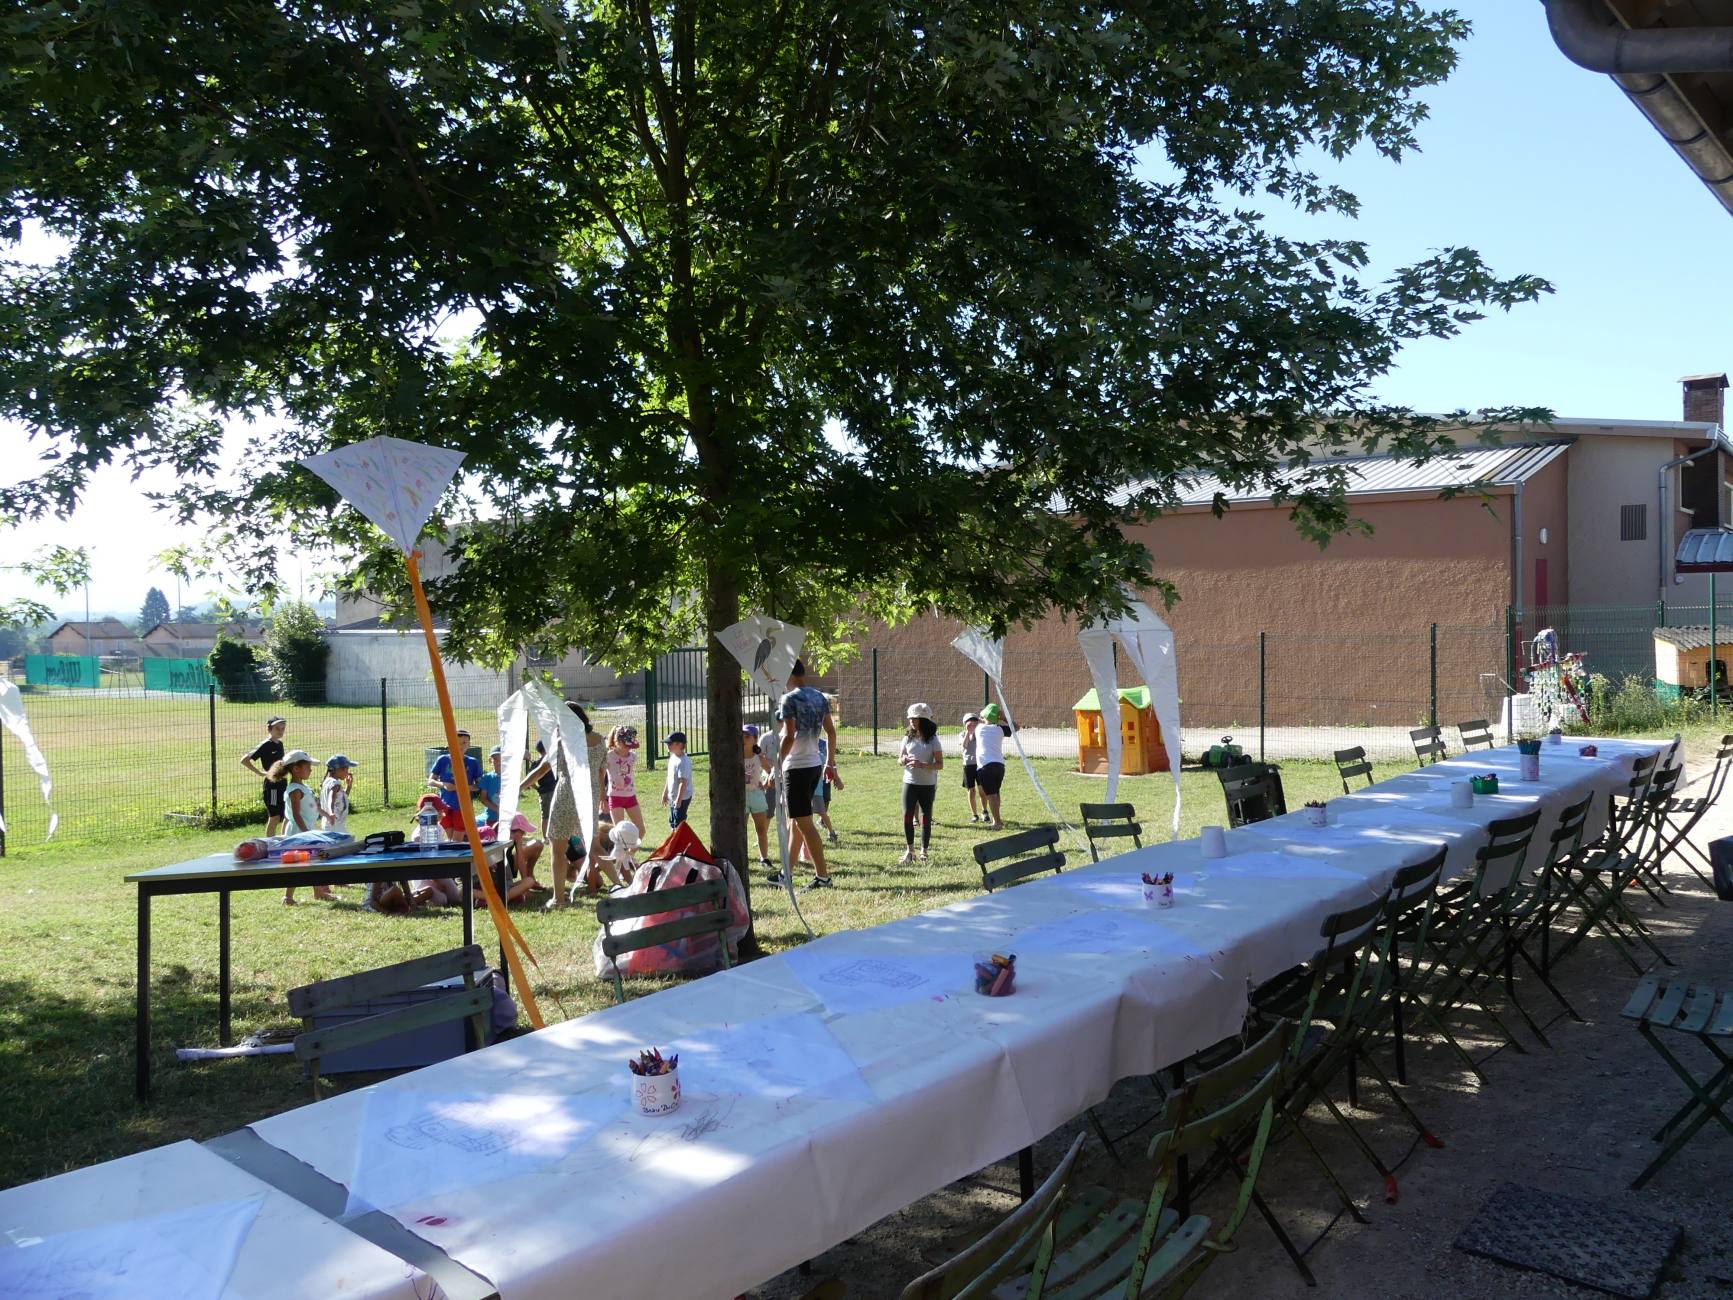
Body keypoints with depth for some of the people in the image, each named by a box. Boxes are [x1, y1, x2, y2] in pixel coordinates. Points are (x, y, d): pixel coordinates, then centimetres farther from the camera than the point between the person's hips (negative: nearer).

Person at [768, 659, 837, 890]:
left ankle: (822, 875, -5)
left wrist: (777, 766, -15)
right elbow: (831, 733, 13)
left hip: (797, 767, -9)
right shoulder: (820, 698, 11)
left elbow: (789, 737, -20)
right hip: (815, 765, 9)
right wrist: (830, 763, 20)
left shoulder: (790, 699, -14)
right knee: (795, 820, 17)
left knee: (804, 823, -5)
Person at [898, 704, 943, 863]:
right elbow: (900, 758, 14)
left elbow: (940, 764, -9)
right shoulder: (908, 738, 5)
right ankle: (909, 850, 4)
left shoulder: (932, 740, -6)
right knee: (907, 816, -7)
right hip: (909, 782, 2)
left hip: (927, 785, -2)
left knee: (926, 818, 6)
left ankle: (924, 851, 17)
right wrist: (903, 760, -11)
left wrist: (922, 765, -23)